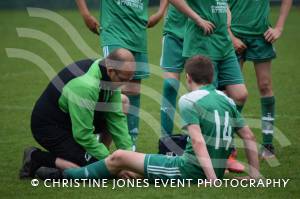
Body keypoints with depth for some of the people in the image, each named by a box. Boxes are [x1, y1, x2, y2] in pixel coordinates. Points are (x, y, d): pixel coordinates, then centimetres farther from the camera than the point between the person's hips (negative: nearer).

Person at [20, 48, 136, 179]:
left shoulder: (110, 75, -7)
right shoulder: (85, 85, -33)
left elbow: (116, 117, 0)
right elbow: (83, 135, -28)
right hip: (49, 127, -9)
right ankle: (36, 159, -7)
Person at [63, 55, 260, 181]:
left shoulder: (189, 100, -12)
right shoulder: (228, 101, 8)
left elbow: (198, 142, -22)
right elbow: (249, 137, 9)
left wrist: (213, 180, -27)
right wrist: (255, 173, 15)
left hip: (189, 171, -7)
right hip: (218, 171, 7)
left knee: (119, 157, 9)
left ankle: (81, 175, 29)